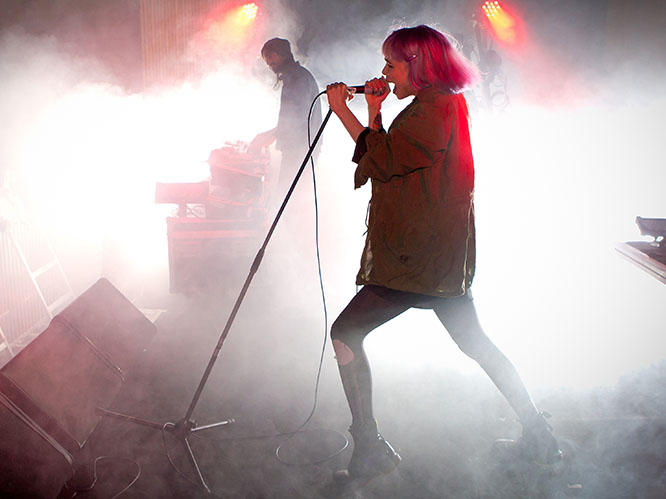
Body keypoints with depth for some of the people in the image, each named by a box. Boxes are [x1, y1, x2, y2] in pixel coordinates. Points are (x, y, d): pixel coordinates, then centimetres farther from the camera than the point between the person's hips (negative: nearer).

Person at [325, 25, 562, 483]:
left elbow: (382, 162, -17)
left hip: (418, 258, -10)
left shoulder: (435, 108, -13)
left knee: (345, 333, -5)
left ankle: (370, 448, -2)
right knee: (474, 342, 19)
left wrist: (344, 112, -8)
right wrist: (374, 113, 10)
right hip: (445, 255, 11)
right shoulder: (443, 106, 18)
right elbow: (390, 162, 18)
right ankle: (539, 436, 27)